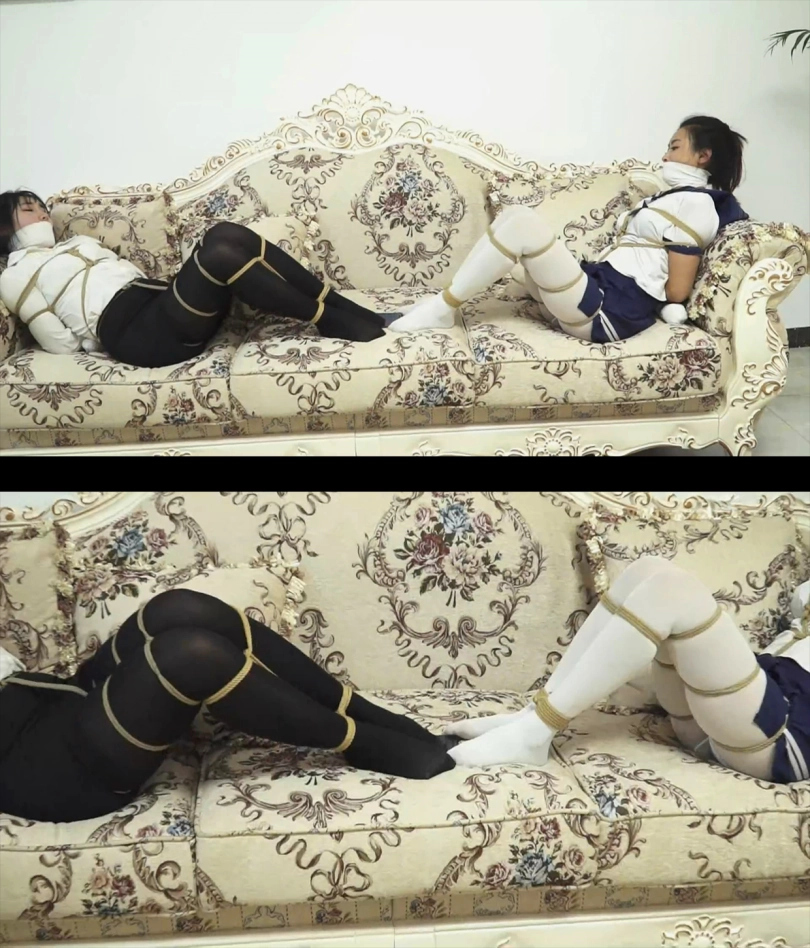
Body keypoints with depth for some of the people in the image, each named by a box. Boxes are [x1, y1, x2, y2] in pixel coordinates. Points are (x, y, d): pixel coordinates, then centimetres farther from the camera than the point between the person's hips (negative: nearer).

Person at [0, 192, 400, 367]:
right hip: (135, 334, -8)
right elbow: (61, 342, 1)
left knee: (225, 233, -18)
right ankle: (330, 321, -24)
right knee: (221, 254, -30)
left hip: (162, 307, 8)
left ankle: (346, 309, -22)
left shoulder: (76, 242, 36)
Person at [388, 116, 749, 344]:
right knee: (515, 215, 5)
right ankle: (441, 304, -2)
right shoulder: (675, 197, 29)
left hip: (607, 311, -10)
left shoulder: (695, 203, -2)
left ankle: (441, 310, -14)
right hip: (598, 293, 10)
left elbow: (678, 290, -9)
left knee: (523, 222, -21)